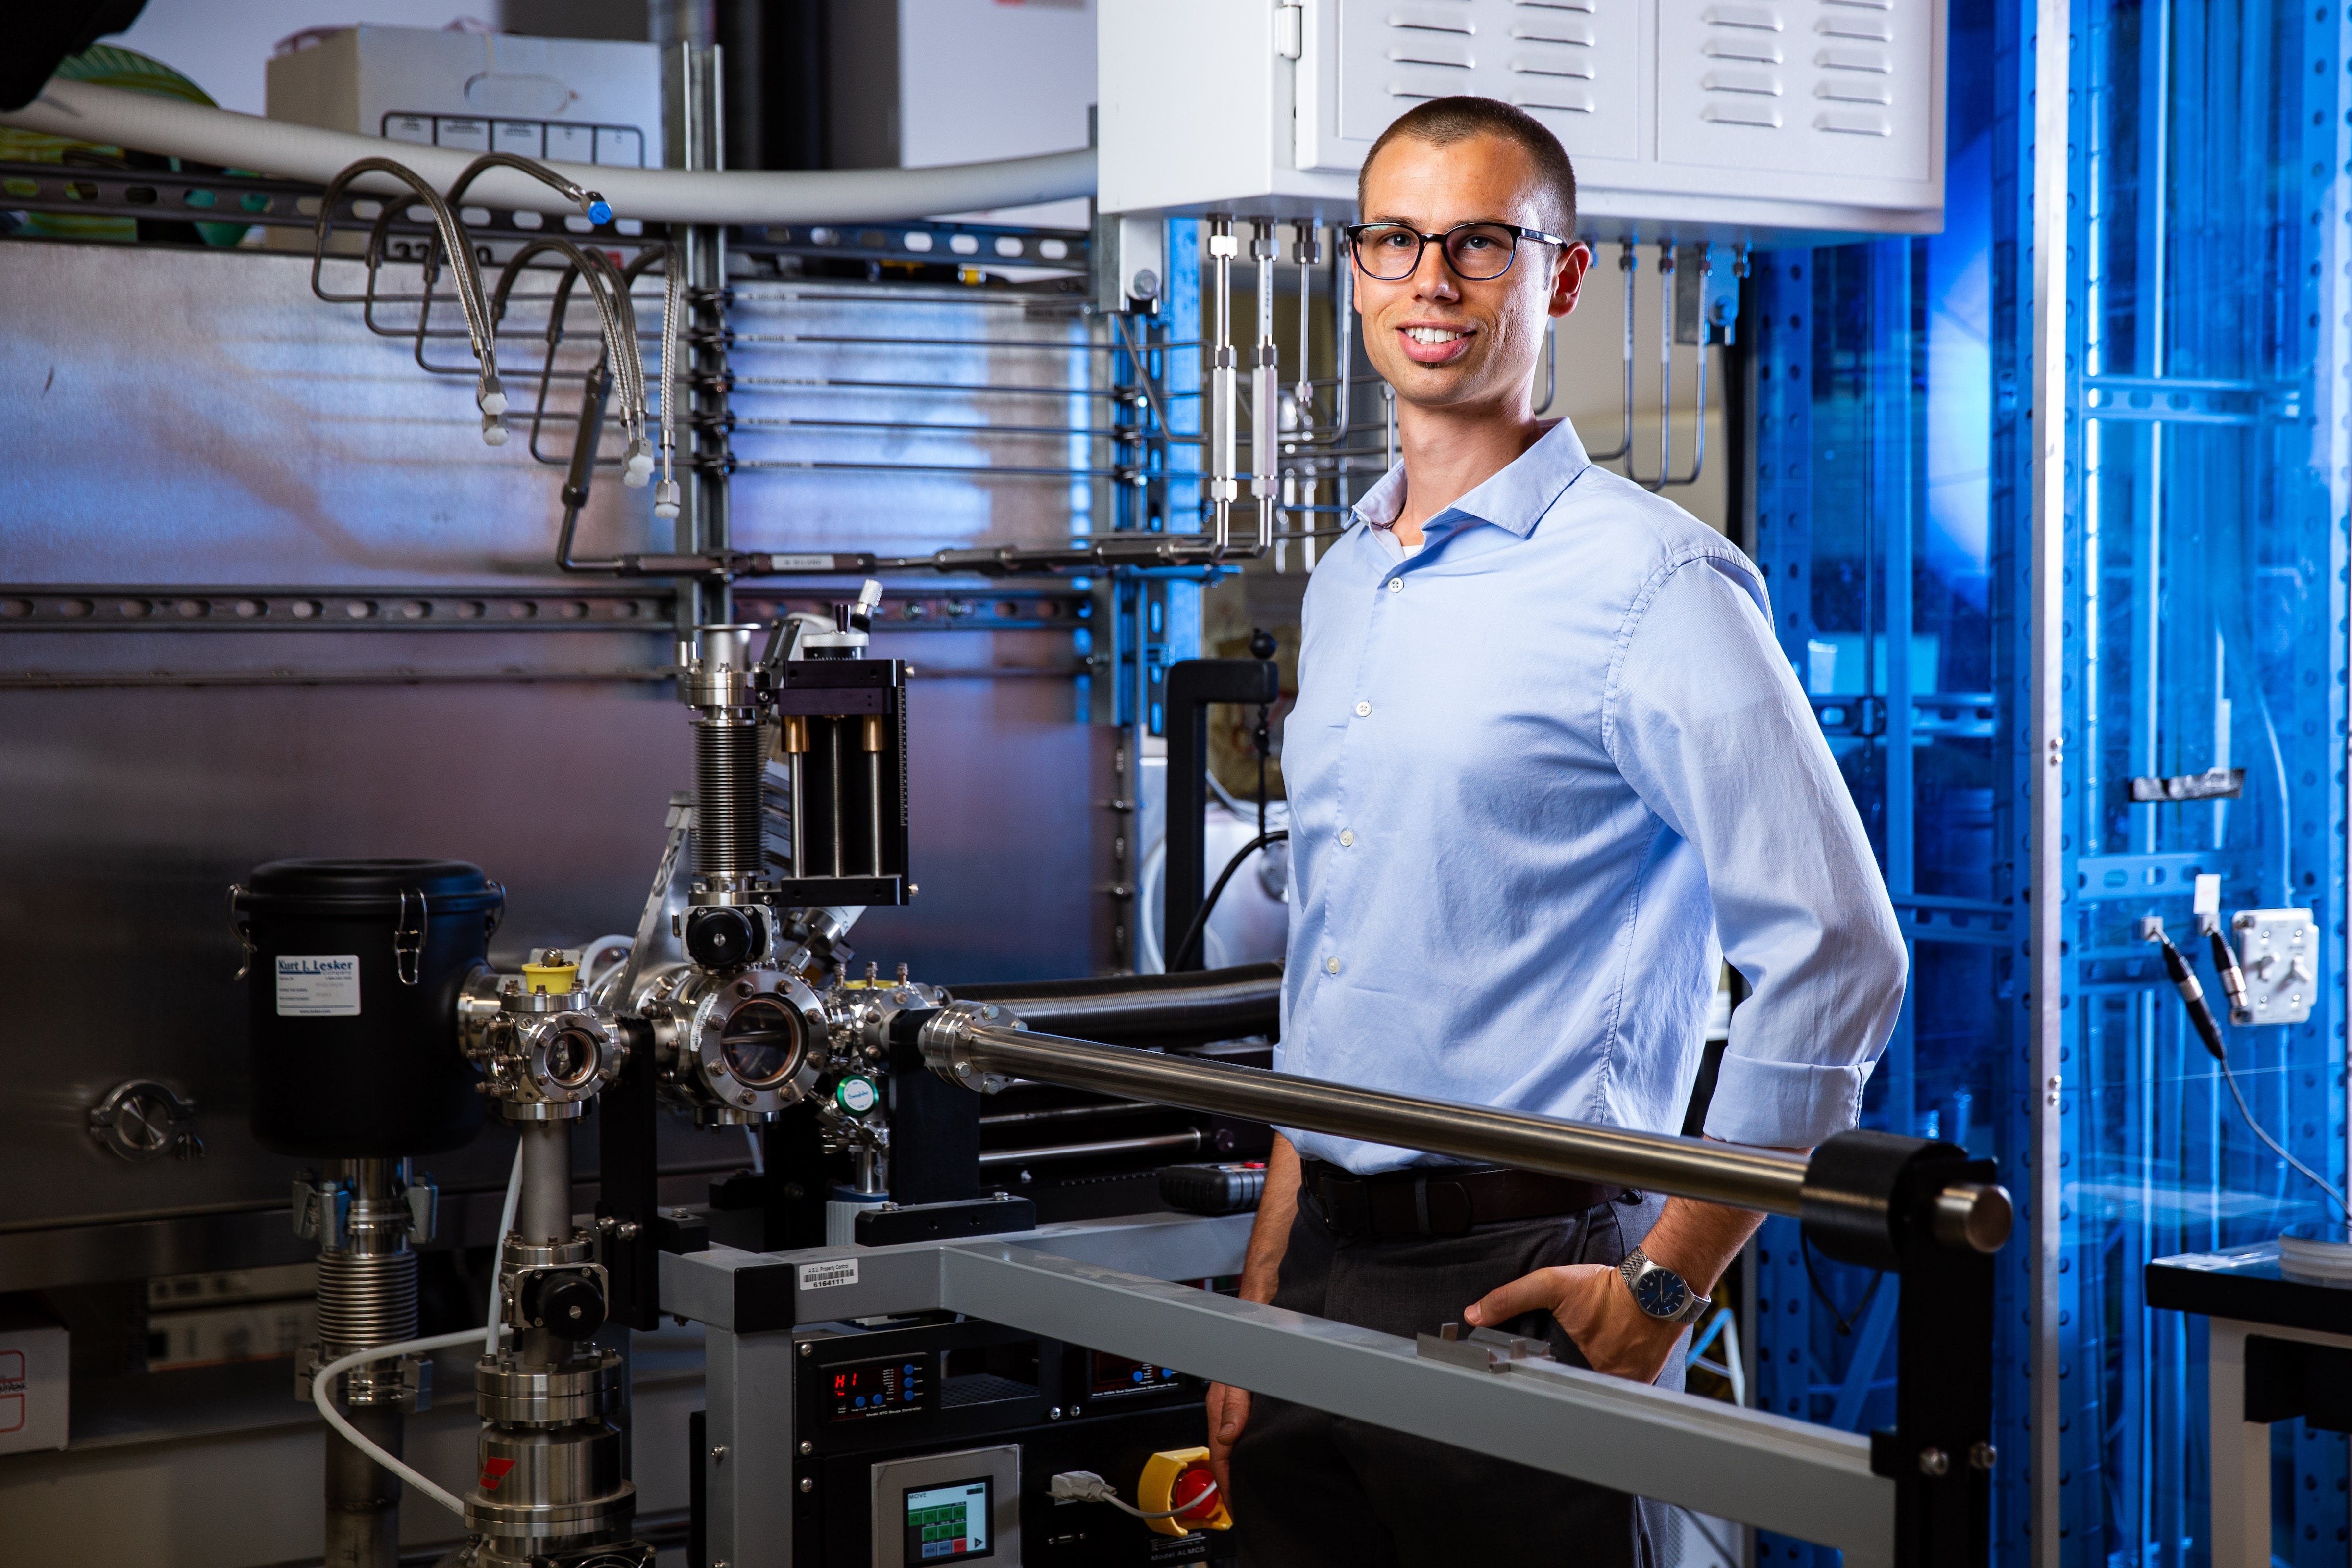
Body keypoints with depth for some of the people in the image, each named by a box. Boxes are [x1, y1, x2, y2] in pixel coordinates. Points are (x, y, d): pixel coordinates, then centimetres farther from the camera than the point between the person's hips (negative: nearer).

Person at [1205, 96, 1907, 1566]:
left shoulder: (1654, 581, -10)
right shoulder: (1345, 584, 14)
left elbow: (1838, 958, -13)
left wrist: (1666, 1286, -14)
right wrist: (1262, 1295, 16)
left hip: (1519, 1284, -7)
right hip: (1326, 1276, 7)